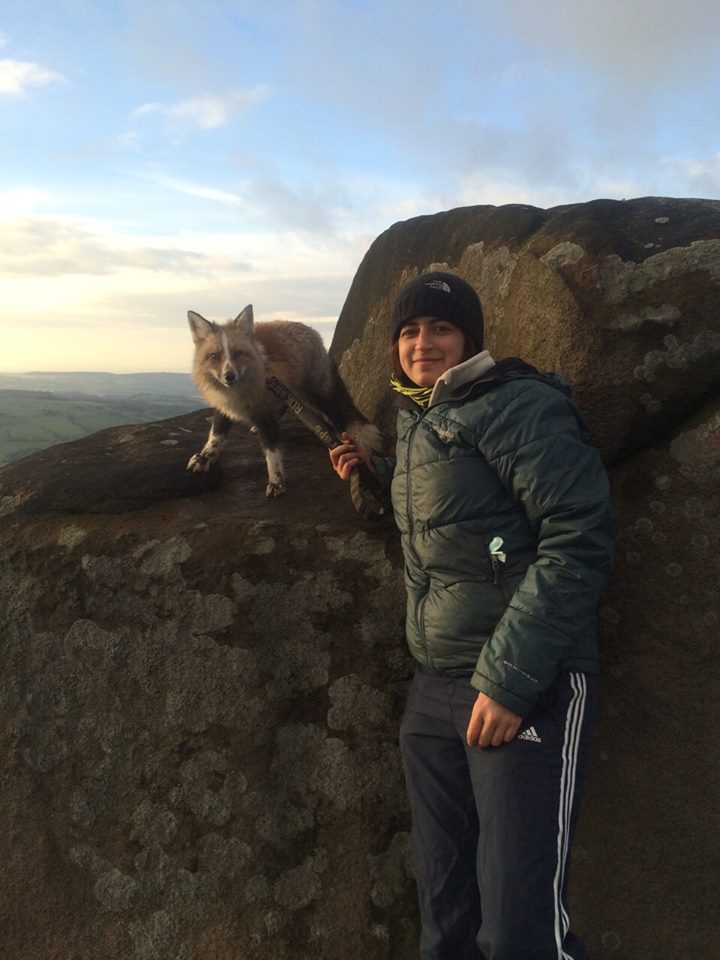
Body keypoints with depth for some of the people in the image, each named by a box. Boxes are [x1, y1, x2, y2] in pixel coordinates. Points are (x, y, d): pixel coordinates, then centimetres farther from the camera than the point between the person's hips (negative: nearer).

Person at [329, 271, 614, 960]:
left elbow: (579, 538, -17)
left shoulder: (515, 406, -10)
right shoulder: (415, 421, 15)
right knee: (443, 902, 17)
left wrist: (510, 679, -20)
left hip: (526, 688, -7)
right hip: (434, 689, 8)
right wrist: (369, 473, 14)